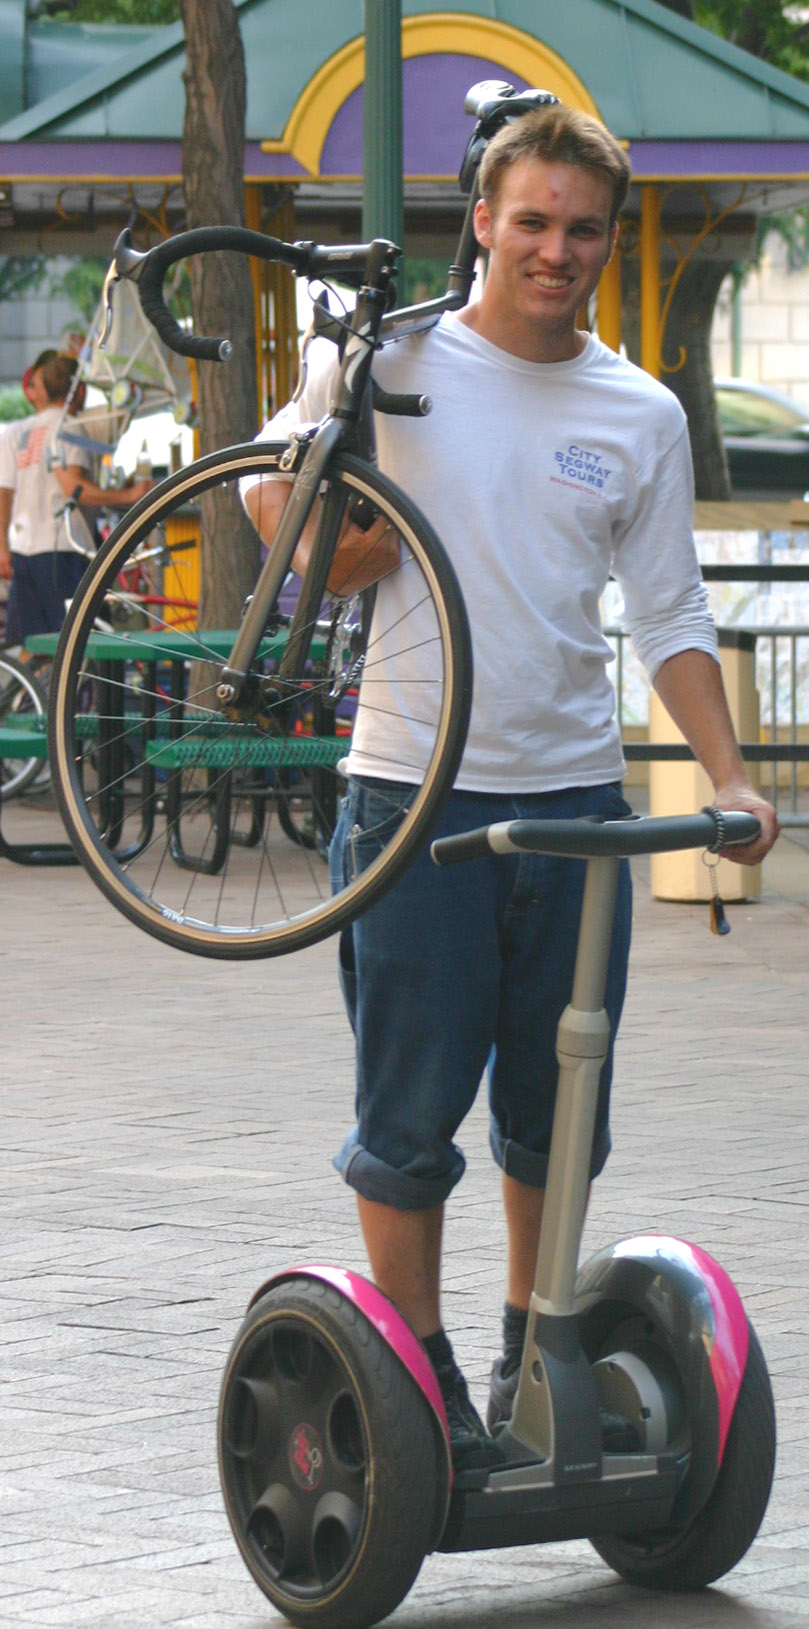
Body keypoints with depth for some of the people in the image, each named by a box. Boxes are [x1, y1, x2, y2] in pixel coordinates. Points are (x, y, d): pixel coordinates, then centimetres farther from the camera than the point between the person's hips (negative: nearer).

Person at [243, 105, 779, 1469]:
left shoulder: (643, 415, 7)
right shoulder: (393, 362, -1)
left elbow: (669, 618, 10)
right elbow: (268, 476, 11)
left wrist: (727, 775, -1)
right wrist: (326, 545, -11)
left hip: (577, 793, 3)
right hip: (417, 792, -3)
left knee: (558, 1105, 11)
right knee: (411, 1108, -1)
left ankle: (533, 1353, 25)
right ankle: (418, 1368, 10)